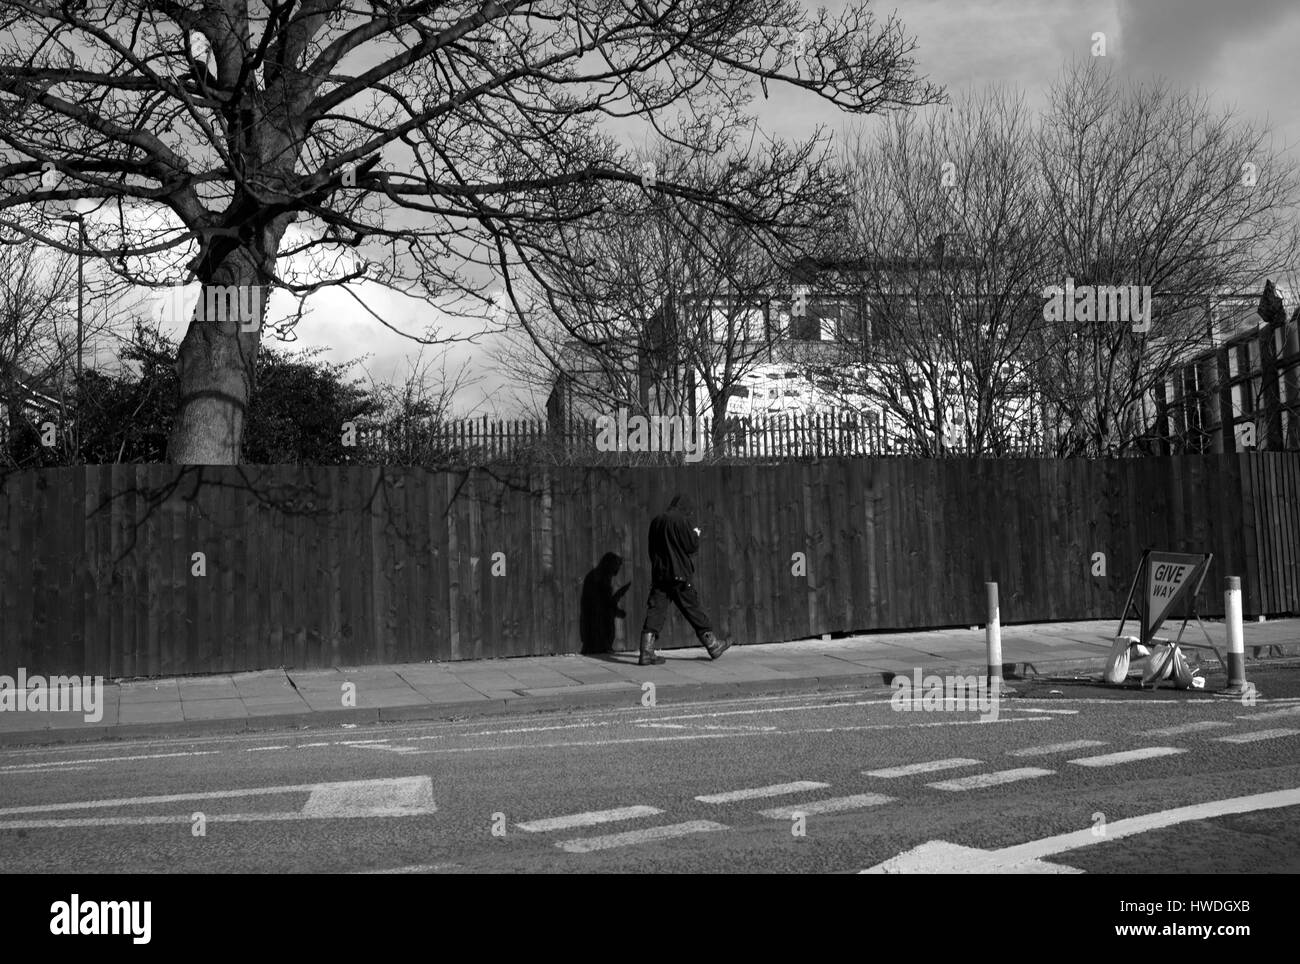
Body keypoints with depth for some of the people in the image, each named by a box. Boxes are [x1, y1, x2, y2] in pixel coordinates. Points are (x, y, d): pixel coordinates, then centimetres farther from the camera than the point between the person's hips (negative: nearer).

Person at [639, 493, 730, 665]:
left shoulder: (655, 521, 9)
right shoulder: (682, 521, -10)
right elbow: (693, 546, -9)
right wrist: (695, 532, 7)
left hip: (659, 575, 5)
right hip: (680, 574, -5)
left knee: (655, 612, 1)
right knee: (695, 611, 6)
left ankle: (646, 653, -6)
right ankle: (714, 646, 19)